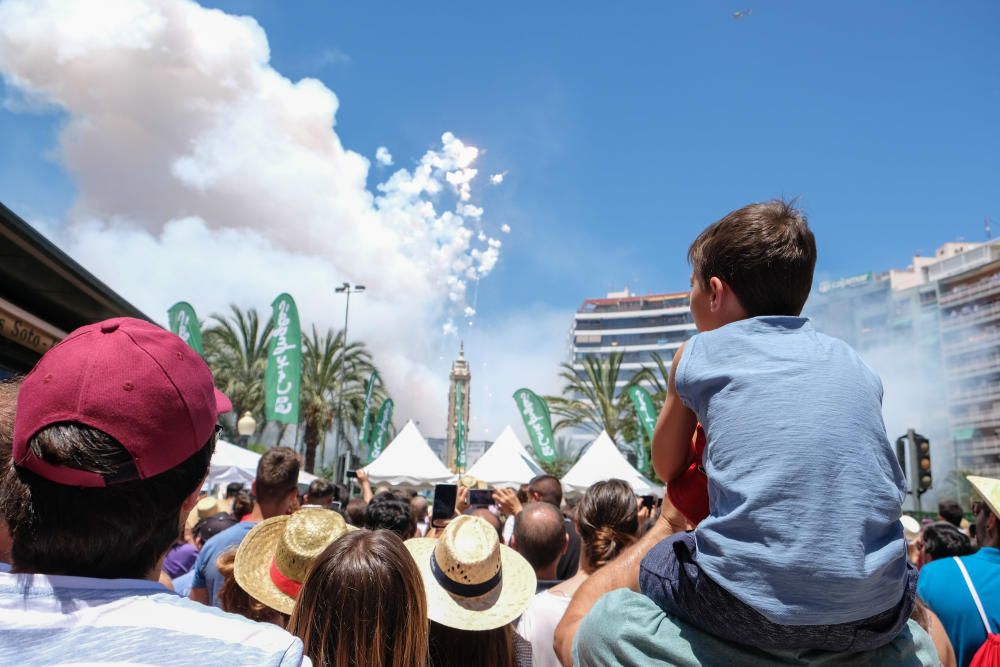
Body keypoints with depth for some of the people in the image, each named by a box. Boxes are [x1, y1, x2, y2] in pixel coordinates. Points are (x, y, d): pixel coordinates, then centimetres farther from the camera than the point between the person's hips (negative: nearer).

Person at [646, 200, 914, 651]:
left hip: (745, 613, -3)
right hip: (875, 618, 4)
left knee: (651, 562, 26)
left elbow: (668, 468, 18)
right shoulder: (853, 362, 13)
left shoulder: (699, 354, 5)